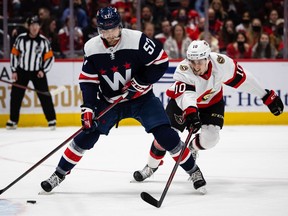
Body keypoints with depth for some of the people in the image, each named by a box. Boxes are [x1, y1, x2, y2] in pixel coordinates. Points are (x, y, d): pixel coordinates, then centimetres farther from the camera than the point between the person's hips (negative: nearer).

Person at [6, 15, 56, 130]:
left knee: (44, 96, -7)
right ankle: (13, 120, 14)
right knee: (16, 96, 2)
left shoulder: (44, 41, -8)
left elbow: (49, 58, -2)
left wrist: (43, 70, -12)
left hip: (37, 72, -1)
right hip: (21, 71, 1)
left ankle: (52, 120, 1)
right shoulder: (20, 38, -6)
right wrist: (14, 71, -1)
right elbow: (14, 54, 2)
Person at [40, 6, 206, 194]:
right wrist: (88, 107, -16)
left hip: (141, 98, -2)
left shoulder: (137, 40, -22)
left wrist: (139, 82, -22)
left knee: (166, 134, -16)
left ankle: (193, 171, 1)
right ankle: (59, 174, 10)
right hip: (109, 101, 3)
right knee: (86, 135, -5)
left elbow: (161, 62, -15)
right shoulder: (92, 48, -11)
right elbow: (88, 80, -5)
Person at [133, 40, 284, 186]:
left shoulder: (221, 63, -29)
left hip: (212, 101, 2)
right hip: (183, 102, -2)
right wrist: (190, 112, -71)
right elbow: (186, 95, -51)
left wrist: (267, 96, -10)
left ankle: (192, 148, 20)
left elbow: (243, 79, -17)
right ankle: (151, 166, 18)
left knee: (210, 138, -15)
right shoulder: (183, 71, -36)